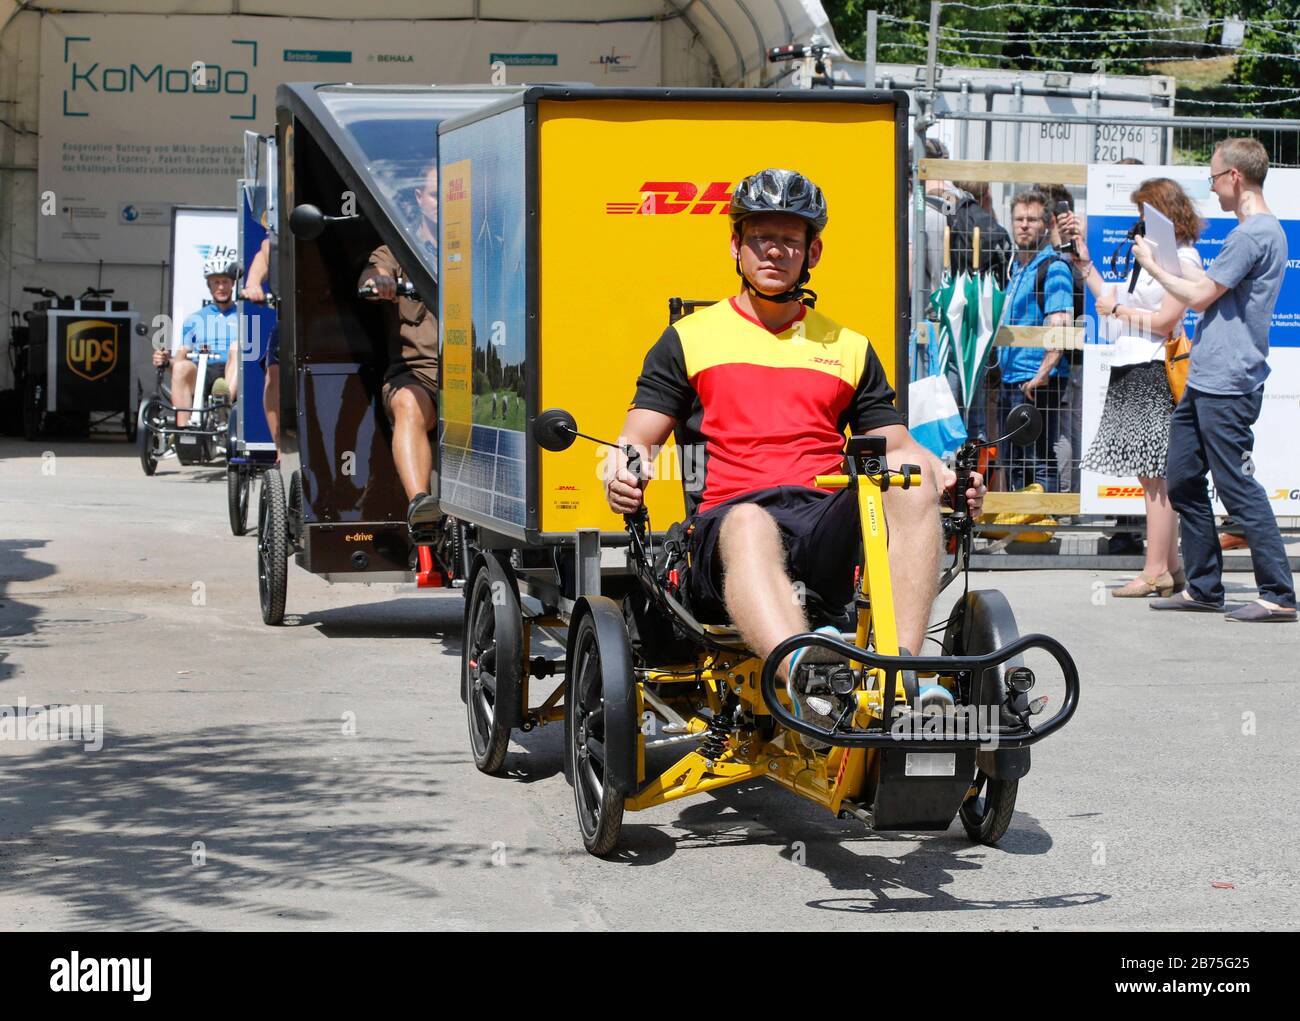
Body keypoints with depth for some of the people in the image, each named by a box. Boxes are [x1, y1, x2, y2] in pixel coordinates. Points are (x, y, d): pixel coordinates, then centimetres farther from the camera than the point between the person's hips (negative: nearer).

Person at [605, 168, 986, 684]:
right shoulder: (688, 339, 20)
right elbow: (639, 436, 12)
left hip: (830, 526, 3)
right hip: (728, 516, -2)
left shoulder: (849, 348, 27)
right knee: (749, 525, -40)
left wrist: (951, 478, -1)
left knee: (909, 470, -28)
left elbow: (894, 442, 21)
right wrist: (624, 468, -12)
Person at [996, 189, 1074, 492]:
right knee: (1012, 463, 13)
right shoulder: (1016, 266, 16)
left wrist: (1042, 375, -24)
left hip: (1037, 383, -9)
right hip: (1010, 381, 9)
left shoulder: (1053, 268, -10)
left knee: (1039, 461, -7)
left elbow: (1059, 327, -19)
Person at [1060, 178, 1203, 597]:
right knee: (1153, 476, 9)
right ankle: (1170, 568, 12)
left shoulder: (1182, 258, -7)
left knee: (1154, 475, -9)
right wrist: (1083, 261, 24)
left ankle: (1156, 572, -9)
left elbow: (1164, 322, -13)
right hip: (1132, 373, 9)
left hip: (1154, 374, -9)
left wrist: (1118, 309, -2)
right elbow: (1112, 302, 23)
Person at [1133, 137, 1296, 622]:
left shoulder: (1253, 234, -15)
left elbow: (1200, 296, -14)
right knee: (1184, 482, 12)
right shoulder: (1259, 230, 18)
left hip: (1227, 386, -11)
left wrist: (1153, 265, -1)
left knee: (1238, 489, -9)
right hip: (1204, 382, 11)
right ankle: (1203, 588, 18)